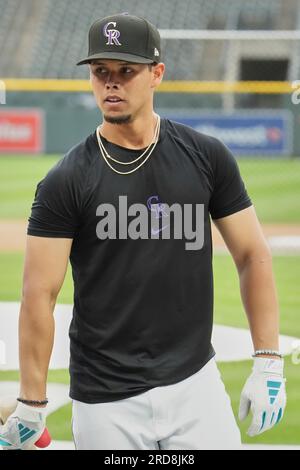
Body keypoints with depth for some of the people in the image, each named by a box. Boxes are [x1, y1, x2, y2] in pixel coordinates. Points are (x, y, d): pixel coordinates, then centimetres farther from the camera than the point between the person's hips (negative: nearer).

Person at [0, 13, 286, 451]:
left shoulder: (206, 156, 3)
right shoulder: (67, 181, -4)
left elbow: (253, 255, 6)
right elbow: (40, 294, -6)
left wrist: (268, 365, -1)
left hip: (195, 386, 2)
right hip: (106, 402, -2)